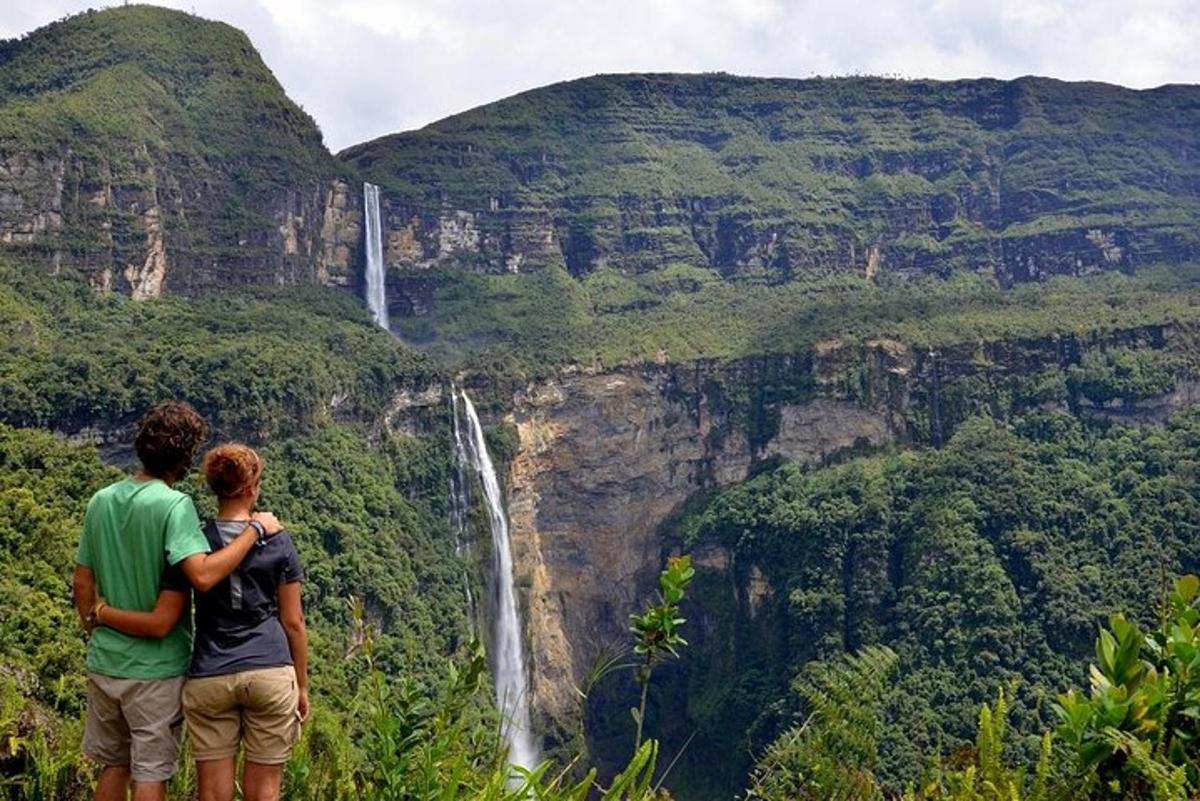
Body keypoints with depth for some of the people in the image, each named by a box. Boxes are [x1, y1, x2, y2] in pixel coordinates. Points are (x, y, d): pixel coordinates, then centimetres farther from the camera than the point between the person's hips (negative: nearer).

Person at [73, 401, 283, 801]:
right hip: (156, 666, -6)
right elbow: (203, 575, -32)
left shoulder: (100, 501, 2)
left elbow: (82, 582, 9)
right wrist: (255, 529, -23)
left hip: (105, 661, 6)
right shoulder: (173, 504, -19)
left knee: (114, 766, 20)